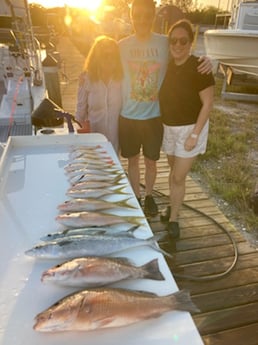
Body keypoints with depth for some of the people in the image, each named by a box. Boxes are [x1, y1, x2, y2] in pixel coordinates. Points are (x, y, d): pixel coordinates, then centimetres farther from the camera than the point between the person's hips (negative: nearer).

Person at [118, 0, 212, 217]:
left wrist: (207, 61, -17)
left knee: (151, 161, 14)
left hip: (155, 116, 0)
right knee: (132, 160, 14)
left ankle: (149, 196, 39)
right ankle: (136, 196, 37)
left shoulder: (166, 43, -5)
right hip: (128, 116, 1)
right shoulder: (122, 46, -2)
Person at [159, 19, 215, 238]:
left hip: (190, 129, -5)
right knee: (174, 172, 18)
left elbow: (207, 104, -16)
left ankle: (173, 219, 17)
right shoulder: (167, 66, 0)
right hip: (168, 128, 5)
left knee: (178, 177, -2)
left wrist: (194, 135, -19)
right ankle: (174, 206, 38)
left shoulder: (199, 68, -17)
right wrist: (162, 125, 3)